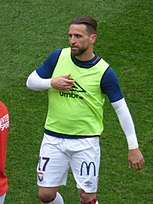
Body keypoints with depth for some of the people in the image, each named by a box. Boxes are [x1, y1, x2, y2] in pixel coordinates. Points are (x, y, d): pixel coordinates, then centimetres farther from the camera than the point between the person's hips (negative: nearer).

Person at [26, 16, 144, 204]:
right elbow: (31, 81, 7)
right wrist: (52, 83, -15)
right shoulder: (58, 56, -3)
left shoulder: (104, 72, -11)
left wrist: (133, 147, -6)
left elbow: (121, 109, -5)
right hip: (53, 138, 3)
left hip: (86, 142, -3)